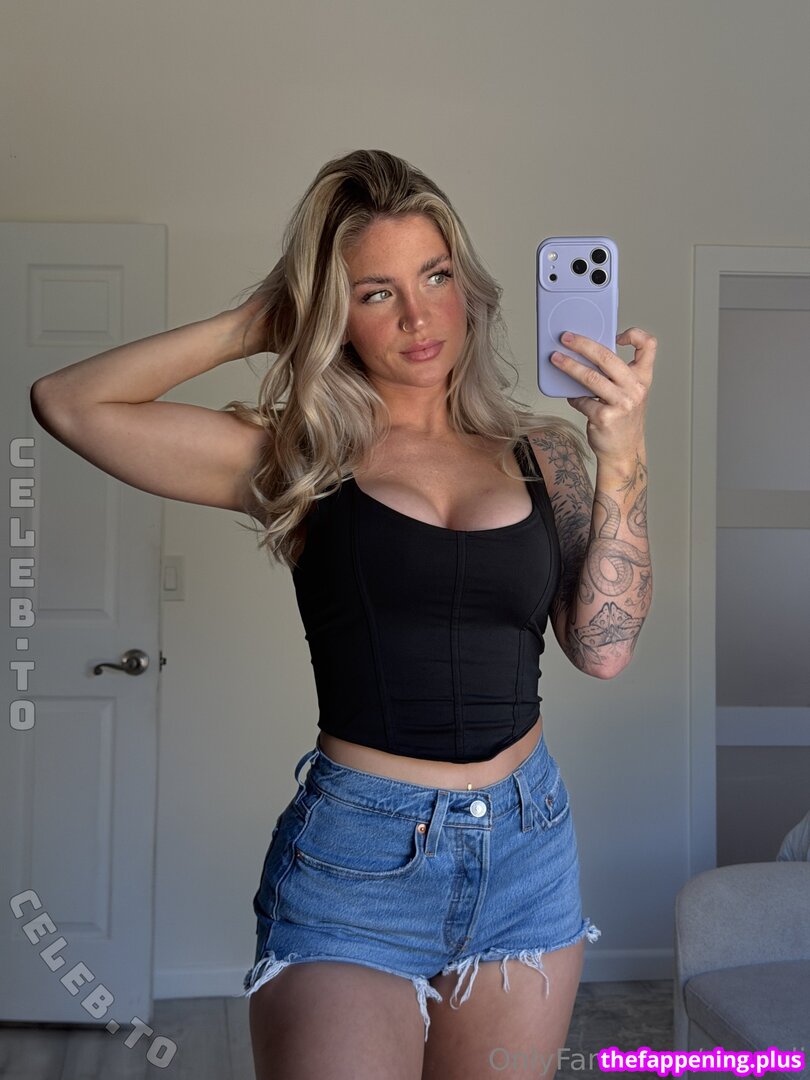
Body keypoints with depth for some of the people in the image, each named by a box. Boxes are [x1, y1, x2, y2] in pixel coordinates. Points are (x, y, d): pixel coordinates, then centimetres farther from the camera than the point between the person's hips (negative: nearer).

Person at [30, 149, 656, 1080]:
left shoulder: (540, 453, 4)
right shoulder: (298, 460, -3)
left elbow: (603, 648, -6)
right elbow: (66, 403, -9)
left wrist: (622, 460, -14)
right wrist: (253, 324, -4)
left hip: (526, 850, 3)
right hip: (354, 860, -3)